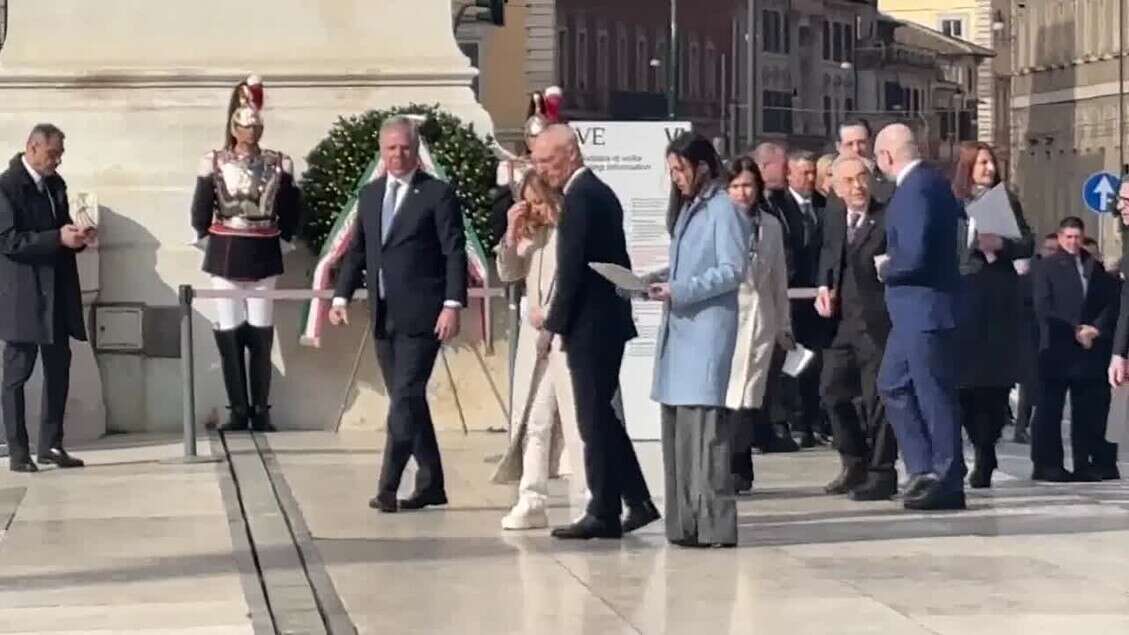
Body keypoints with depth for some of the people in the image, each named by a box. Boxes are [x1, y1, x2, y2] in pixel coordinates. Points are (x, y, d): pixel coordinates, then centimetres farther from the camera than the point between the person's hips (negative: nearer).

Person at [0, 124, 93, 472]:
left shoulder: (55, 183, 12)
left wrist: (78, 235, -1)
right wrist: (58, 238, -23)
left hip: (57, 293, 8)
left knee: (59, 368, 8)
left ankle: (51, 445, 16)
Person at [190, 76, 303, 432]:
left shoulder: (278, 164, 2)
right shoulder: (214, 162, -1)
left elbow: (291, 209, 10)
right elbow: (201, 210, 5)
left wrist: (284, 240, 8)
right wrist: (207, 239, 9)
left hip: (263, 255, 0)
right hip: (225, 256, 0)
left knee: (261, 335, 1)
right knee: (229, 333, 0)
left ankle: (261, 412, 7)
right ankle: (239, 411, 6)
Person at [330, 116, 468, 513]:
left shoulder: (438, 195, -4)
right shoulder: (369, 195, 14)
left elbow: (455, 254, -8)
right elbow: (357, 251, 18)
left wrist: (452, 305, -17)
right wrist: (342, 296, 6)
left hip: (421, 316, -6)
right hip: (383, 316, 6)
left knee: (405, 399, -11)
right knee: (407, 401, 10)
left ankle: (388, 487, -14)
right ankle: (431, 483, 19)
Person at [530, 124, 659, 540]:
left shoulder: (579, 198, -15)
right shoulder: (600, 192, 15)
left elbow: (571, 269, -20)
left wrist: (551, 326, -14)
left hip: (589, 326, -10)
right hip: (609, 321, 10)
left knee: (595, 420, -4)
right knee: (603, 416, 15)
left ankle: (604, 514, 0)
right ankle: (638, 502, 17)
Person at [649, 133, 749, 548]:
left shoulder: (722, 210, -7)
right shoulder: (687, 209, 18)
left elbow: (733, 271, -13)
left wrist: (680, 290, -16)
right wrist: (661, 283, 5)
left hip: (708, 326, -9)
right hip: (679, 327, 9)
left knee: (702, 424, -11)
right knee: (676, 424, 7)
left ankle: (714, 524, -10)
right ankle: (686, 521, 10)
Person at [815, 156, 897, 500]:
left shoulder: (888, 219, -7)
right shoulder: (835, 222, 15)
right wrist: (824, 287, 9)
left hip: (877, 323, -7)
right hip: (842, 323, 7)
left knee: (877, 398, -2)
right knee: (832, 390, 10)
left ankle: (881, 473, 7)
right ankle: (854, 463, 25)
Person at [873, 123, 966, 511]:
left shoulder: (915, 190, -19)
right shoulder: (931, 182, 12)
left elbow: (913, 256, -27)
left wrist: (886, 268, -7)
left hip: (924, 309, -11)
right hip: (914, 311, 11)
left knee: (935, 395, -3)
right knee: (892, 385, 15)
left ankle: (947, 482, 4)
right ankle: (924, 468, 17)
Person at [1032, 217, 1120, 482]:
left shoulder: (1096, 266, 13)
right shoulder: (1047, 268, 3)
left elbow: (1111, 302, 10)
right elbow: (1043, 308, -5)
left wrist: (1096, 328, -7)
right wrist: (1074, 331, -12)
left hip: (1091, 348, 3)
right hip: (1057, 348, -3)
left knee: (1089, 408, 3)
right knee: (1050, 408, -3)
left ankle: (1086, 463, 7)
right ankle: (1047, 463, -1)